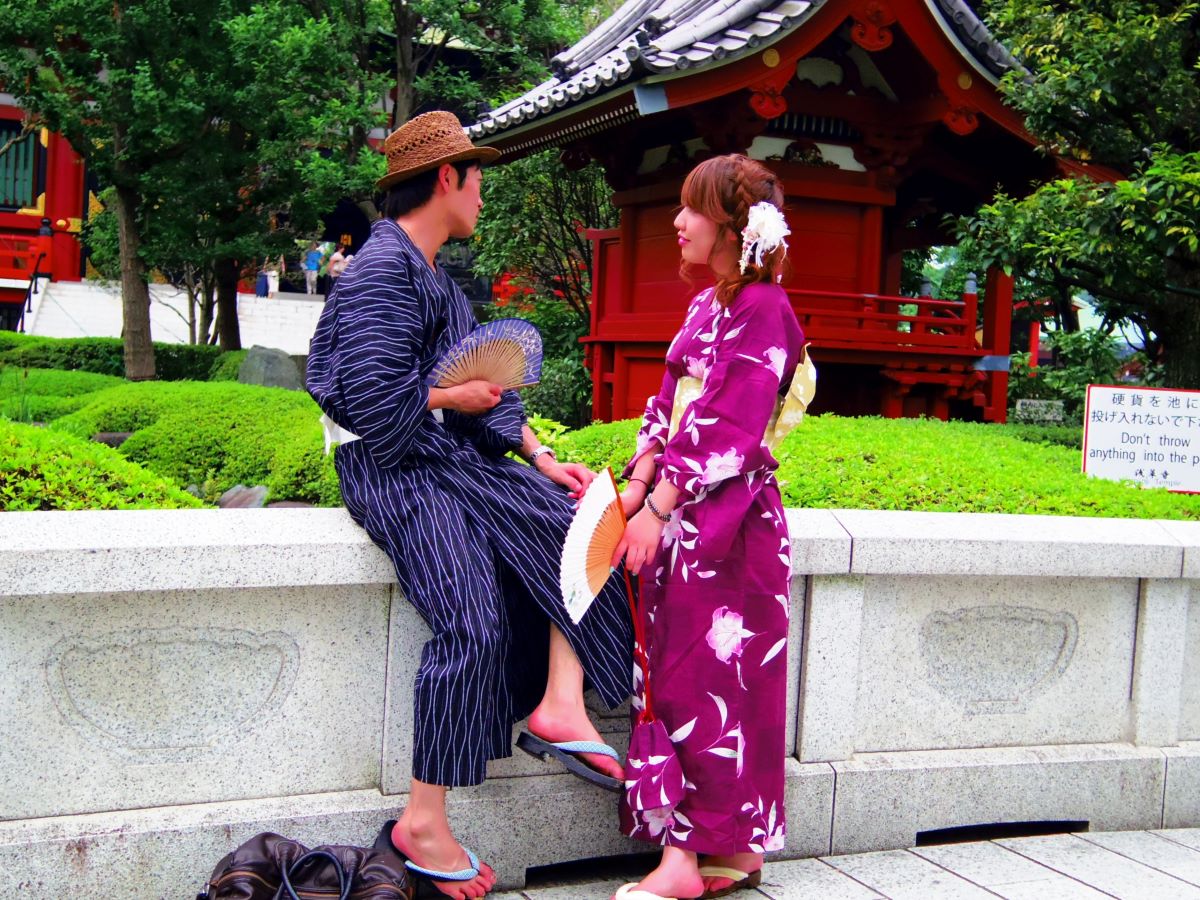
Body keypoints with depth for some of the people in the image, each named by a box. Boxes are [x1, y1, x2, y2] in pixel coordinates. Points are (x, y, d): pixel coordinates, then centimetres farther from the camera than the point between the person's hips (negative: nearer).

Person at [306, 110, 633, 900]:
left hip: (456, 458, 10)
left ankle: (561, 703, -9)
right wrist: (454, 397, -6)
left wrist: (540, 457, 8)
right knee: (474, 620, -21)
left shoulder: (437, 276, 19)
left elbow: (487, 387, 18)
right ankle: (423, 822, -12)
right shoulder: (382, 272, -12)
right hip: (398, 471, -10)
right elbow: (375, 403, -23)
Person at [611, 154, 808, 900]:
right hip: (680, 511, 8)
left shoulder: (763, 310, -10)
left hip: (726, 516, -8)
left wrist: (658, 509, -20)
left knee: (710, 680, -3)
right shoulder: (705, 306, 17)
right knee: (675, 678, 8)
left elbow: (728, 427, -17)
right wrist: (635, 487, 2)